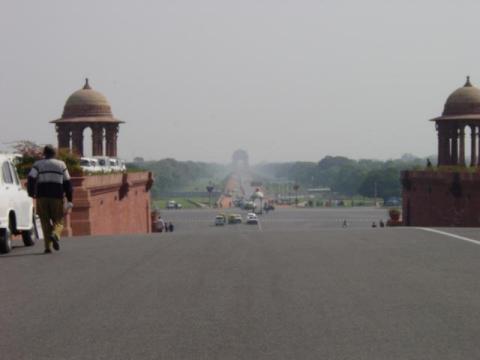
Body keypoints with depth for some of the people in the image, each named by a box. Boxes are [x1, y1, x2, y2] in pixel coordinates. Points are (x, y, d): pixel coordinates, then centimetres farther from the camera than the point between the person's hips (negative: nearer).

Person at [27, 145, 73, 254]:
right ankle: (54, 234, -24)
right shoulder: (61, 164, 10)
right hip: (57, 197, 0)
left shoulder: (38, 164, 7)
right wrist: (69, 199, 11)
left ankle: (48, 246, 0)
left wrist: (31, 193, 4)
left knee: (45, 222, 8)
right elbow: (67, 183, 8)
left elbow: (31, 179, -7)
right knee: (58, 221, 8)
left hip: (42, 197, 0)